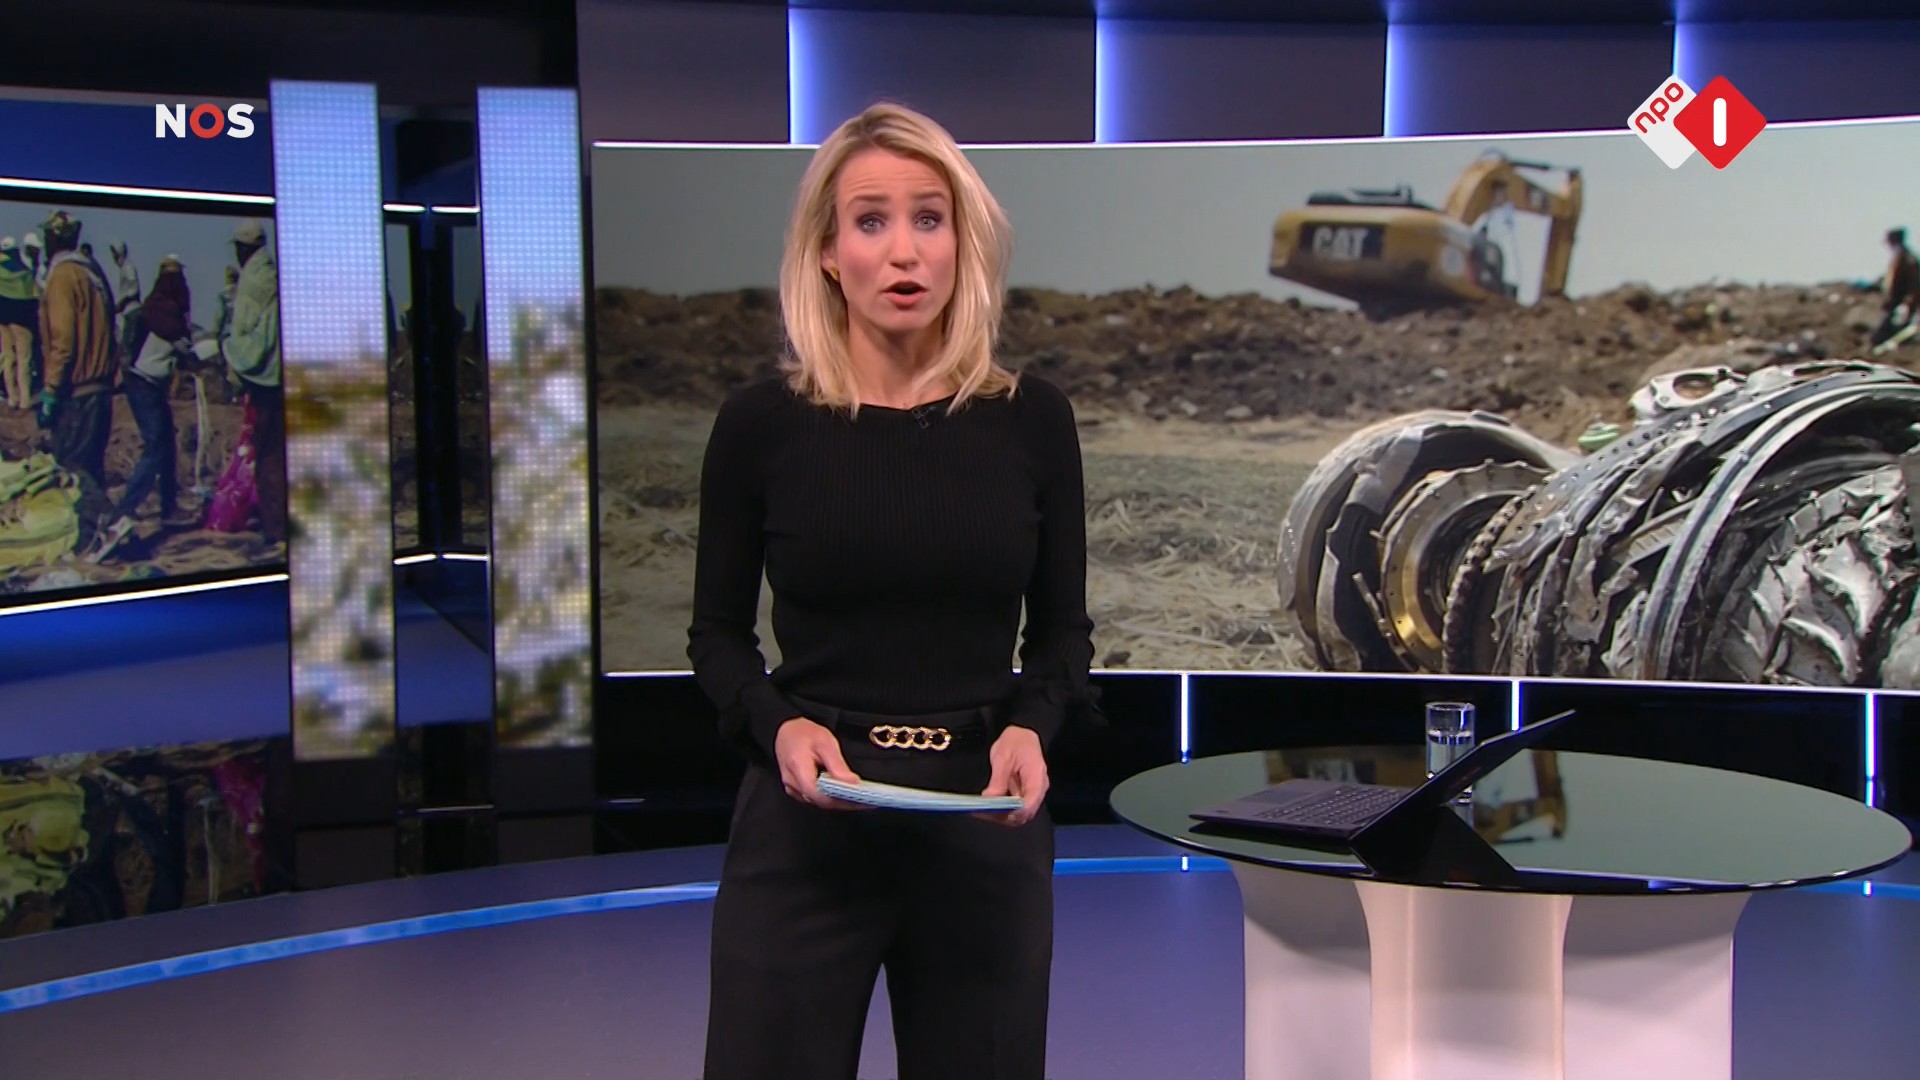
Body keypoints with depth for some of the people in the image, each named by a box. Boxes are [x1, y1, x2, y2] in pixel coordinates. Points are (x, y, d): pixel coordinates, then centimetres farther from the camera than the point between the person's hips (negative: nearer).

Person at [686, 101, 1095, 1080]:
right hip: (807, 822, -1)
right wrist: (779, 727, -15)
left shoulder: (1033, 420, 0)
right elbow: (718, 633, 4)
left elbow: (1062, 630, 6)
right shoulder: (760, 423, -3)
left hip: (985, 823, 2)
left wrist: (1032, 726, -13)